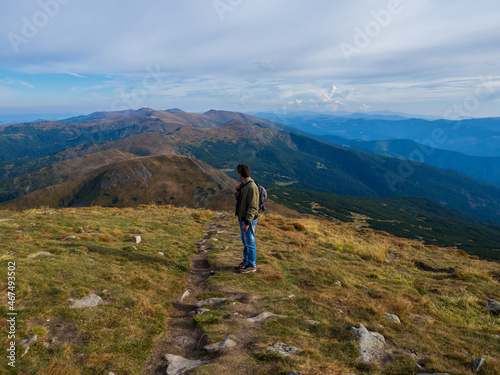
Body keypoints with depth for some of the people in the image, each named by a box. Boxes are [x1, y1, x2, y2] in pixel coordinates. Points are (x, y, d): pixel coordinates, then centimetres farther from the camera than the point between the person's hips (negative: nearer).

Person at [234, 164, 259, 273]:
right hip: (242, 219, 9)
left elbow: (252, 207, -24)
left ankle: (251, 265, 14)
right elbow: (238, 199, 19)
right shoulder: (243, 185, 8)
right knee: (245, 242, 20)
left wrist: (247, 223, -26)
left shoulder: (251, 187, -22)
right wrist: (237, 191, 0)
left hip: (249, 220, -9)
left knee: (250, 243, 2)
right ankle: (246, 261, 34)